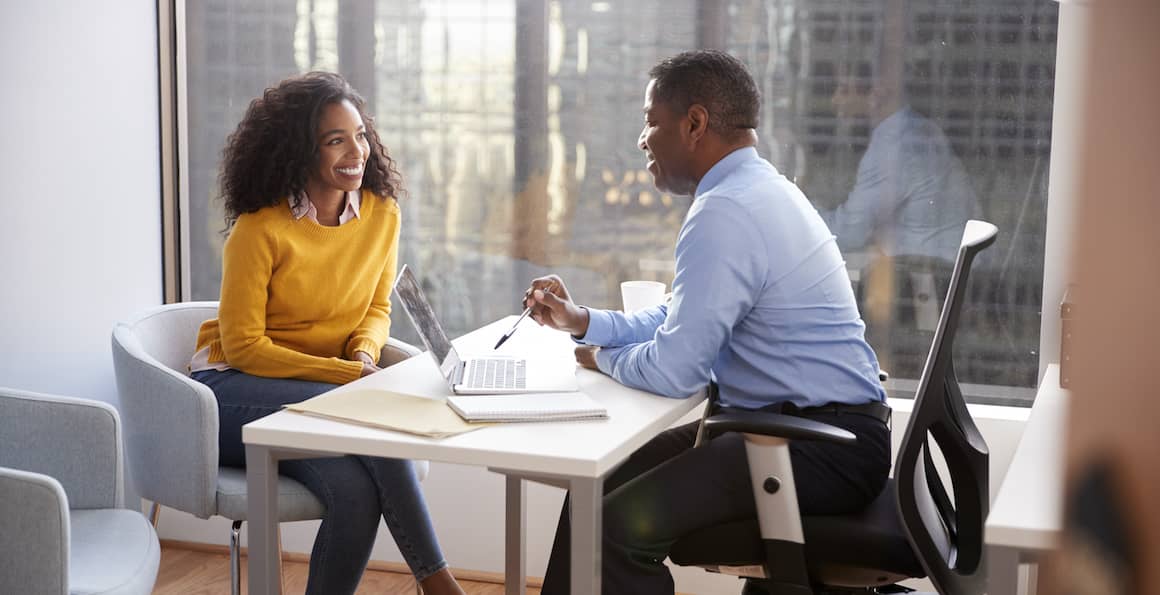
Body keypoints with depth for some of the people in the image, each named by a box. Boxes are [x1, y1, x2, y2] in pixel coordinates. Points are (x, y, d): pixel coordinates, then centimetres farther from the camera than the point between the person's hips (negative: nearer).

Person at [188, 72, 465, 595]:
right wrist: (346, 374, -21)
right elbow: (243, 346, -14)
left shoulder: (381, 213, -1)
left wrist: (365, 353, -12)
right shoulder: (260, 229, -17)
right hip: (235, 389, -4)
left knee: (357, 489, -30)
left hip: (325, 386, 4)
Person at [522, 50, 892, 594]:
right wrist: (583, 322, 13)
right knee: (602, 488, 10)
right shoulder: (755, 188, 12)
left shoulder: (725, 213, -20)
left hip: (825, 447, -11)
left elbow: (673, 370, -20)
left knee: (621, 523, -20)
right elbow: (681, 320, 22)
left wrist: (603, 358, 0)